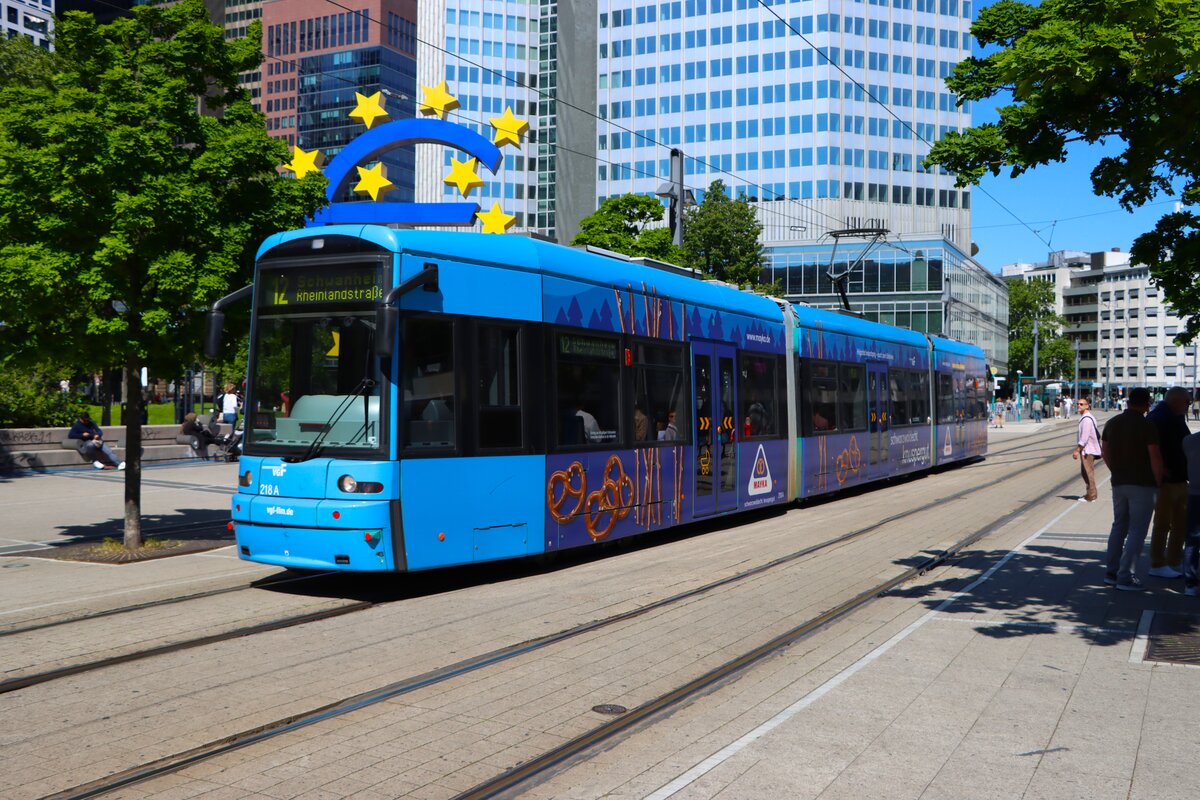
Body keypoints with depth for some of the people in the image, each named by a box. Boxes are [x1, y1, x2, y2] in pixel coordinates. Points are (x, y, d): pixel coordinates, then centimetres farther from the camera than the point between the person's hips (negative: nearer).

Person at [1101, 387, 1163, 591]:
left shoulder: (1112, 423, 5)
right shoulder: (1147, 426, -14)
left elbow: (1104, 452, 11)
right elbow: (1155, 457, -15)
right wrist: (1158, 482, -3)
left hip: (1119, 483, 6)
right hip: (1142, 484, -6)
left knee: (1119, 526, 17)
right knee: (1137, 531, -2)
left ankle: (1112, 572, 19)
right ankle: (1125, 577, -5)